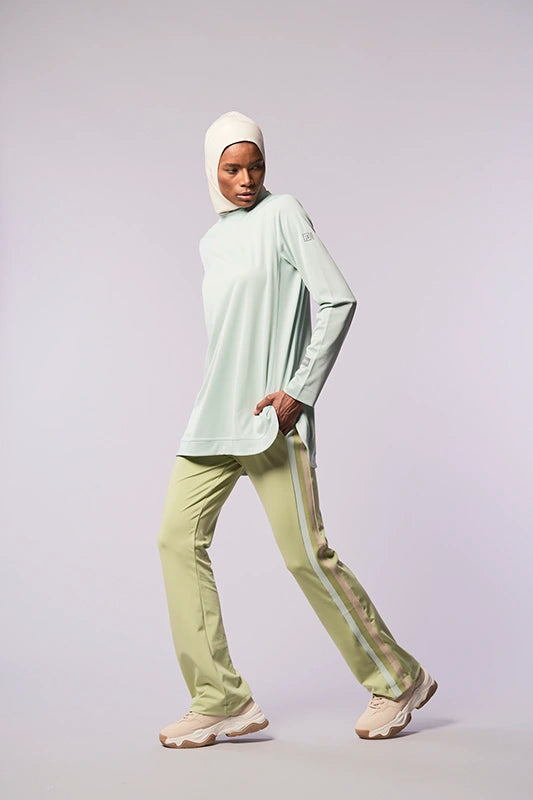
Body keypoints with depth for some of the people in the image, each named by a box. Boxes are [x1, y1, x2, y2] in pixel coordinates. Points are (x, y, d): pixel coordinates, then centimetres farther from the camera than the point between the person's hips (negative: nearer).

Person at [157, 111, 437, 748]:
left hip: (270, 417, -7)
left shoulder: (283, 214, -2)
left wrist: (299, 391, -15)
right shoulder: (211, 241, 20)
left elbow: (338, 301, -10)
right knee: (178, 536, -2)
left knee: (305, 553, -7)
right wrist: (215, 403, 19)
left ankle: (399, 680, 11)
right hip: (212, 419, 8)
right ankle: (222, 702, 3)